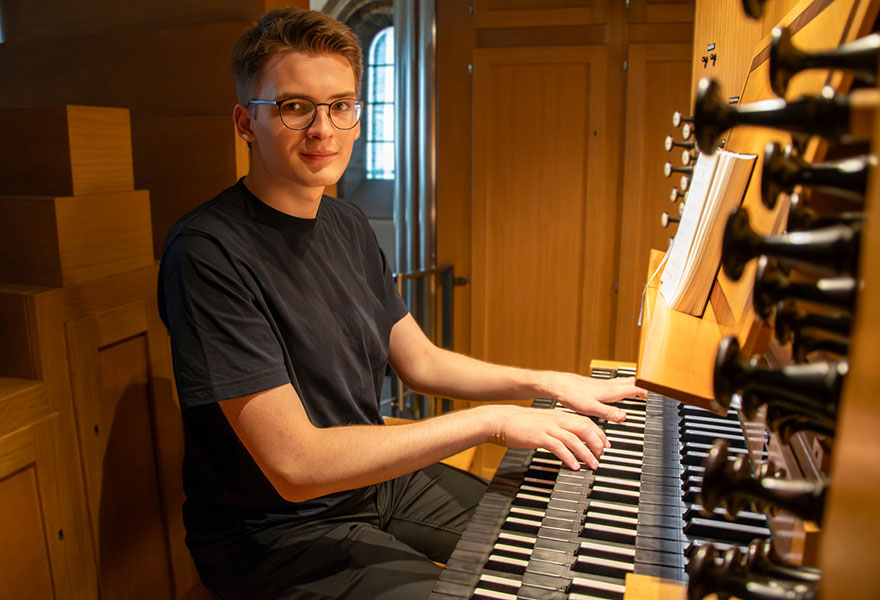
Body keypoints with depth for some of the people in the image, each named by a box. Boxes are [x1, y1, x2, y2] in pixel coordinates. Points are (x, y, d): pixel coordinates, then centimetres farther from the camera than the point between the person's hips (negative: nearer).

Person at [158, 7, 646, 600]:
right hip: (277, 532, -7)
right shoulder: (208, 253, -24)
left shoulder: (348, 225, 3)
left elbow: (421, 361, 9)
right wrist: (492, 420, -26)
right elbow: (294, 465, -29)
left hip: (372, 477, 8)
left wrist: (544, 383, -2)